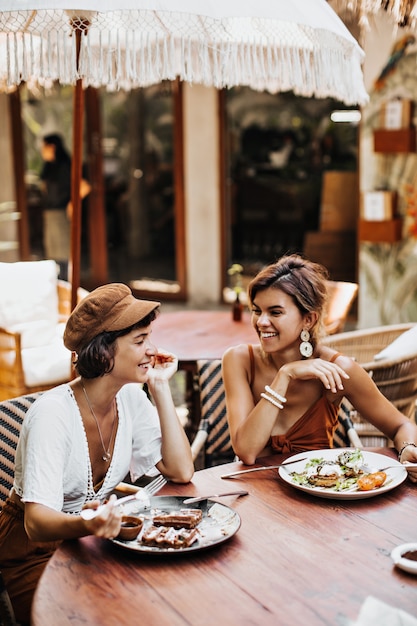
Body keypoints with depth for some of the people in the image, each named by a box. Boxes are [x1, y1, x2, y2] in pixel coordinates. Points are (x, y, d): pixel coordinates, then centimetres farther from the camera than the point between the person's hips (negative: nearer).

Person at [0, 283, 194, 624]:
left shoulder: (131, 398, -6)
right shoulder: (52, 413, -26)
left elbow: (181, 471, -13)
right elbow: (37, 522, -32)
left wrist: (161, 388, -16)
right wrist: (85, 525, -55)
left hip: (94, 536, 6)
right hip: (36, 549, -5)